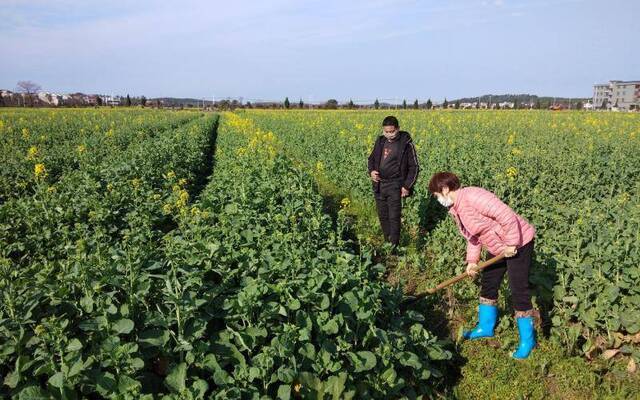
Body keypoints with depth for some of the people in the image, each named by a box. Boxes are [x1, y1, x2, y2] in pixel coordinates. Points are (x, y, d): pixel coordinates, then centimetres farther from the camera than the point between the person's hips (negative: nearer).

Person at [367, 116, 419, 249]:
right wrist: (371, 171, 0)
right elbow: (372, 159, 20)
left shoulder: (406, 143, -8)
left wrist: (407, 186, -10)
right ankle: (387, 242, 27)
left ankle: (394, 246, 4)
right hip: (379, 185, 6)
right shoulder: (380, 141, 6)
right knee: (383, 216, 13)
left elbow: (414, 167, -4)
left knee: (394, 217, -6)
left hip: (395, 186, -5)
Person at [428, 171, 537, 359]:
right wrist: (472, 260, 1)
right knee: (488, 284, 17)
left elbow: (507, 216, -29)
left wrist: (511, 244, -23)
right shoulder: (455, 209, 4)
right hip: (498, 247, 10)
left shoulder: (472, 196, -28)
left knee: (519, 291, -4)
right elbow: (472, 236, 10)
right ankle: (486, 327, 34)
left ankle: (527, 339, 11)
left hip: (518, 242, -10)